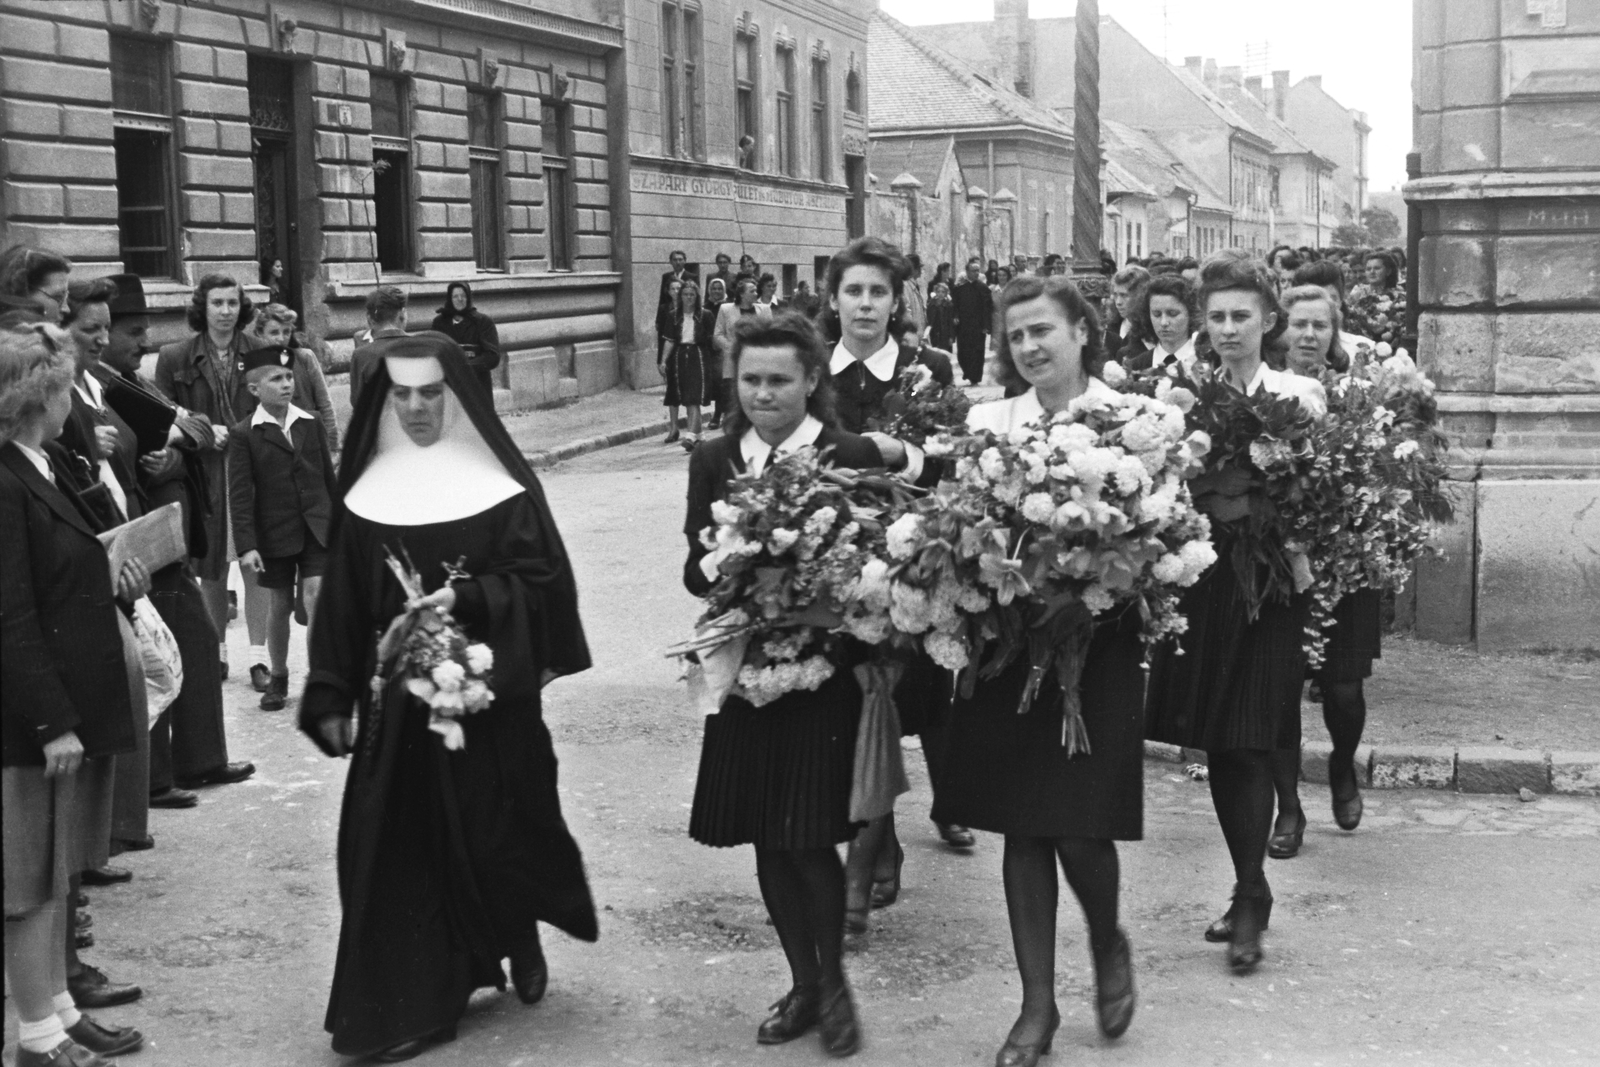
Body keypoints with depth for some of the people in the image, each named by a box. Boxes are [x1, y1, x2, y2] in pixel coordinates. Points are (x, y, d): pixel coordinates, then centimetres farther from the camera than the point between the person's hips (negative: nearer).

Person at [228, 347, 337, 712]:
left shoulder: (311, 424, 3)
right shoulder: (243, 434, -5)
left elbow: (329, 477, 10)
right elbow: (239, 494, -7)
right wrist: (246, 545, -13)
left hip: (317, 527, 1)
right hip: (274, 532, -1)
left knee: (317, 599, -11)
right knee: (280, 605, 10)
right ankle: (278, 678, 27)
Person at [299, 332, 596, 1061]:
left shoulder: (502, 482, -4)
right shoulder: (367, 488, 5)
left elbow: (541, 578, -7)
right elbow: (342, 601, 6)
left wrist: (465, 599, -21)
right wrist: (332, 697, 2)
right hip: (397, 693, 3)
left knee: (494, 824, 5)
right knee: (401, 842, 1)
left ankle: (519, 942, 34)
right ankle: (405, 1002, 11)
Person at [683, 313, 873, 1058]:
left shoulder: (852, 456, -7)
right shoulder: (713, 460, 5)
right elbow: (695, 570, 1)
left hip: (824, 674, -4)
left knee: (811, 840, -4)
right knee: (766, 840, 10)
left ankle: (832, 981, 21)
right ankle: (802, 983, 29)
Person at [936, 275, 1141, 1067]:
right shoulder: (988, 421, 5)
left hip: (1095, 643, -3)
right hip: (1006, 640, 3)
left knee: (1079, 829, -6)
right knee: (1020, 830, 6)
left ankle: (1108, 943, 28)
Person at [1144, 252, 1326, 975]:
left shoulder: (1301, 396, 0)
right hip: (1201, 580, 3)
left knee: (1249, 746, -6)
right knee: (1218, 748, 8)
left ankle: (1252, 899, 4)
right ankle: (1249, 892, 22)